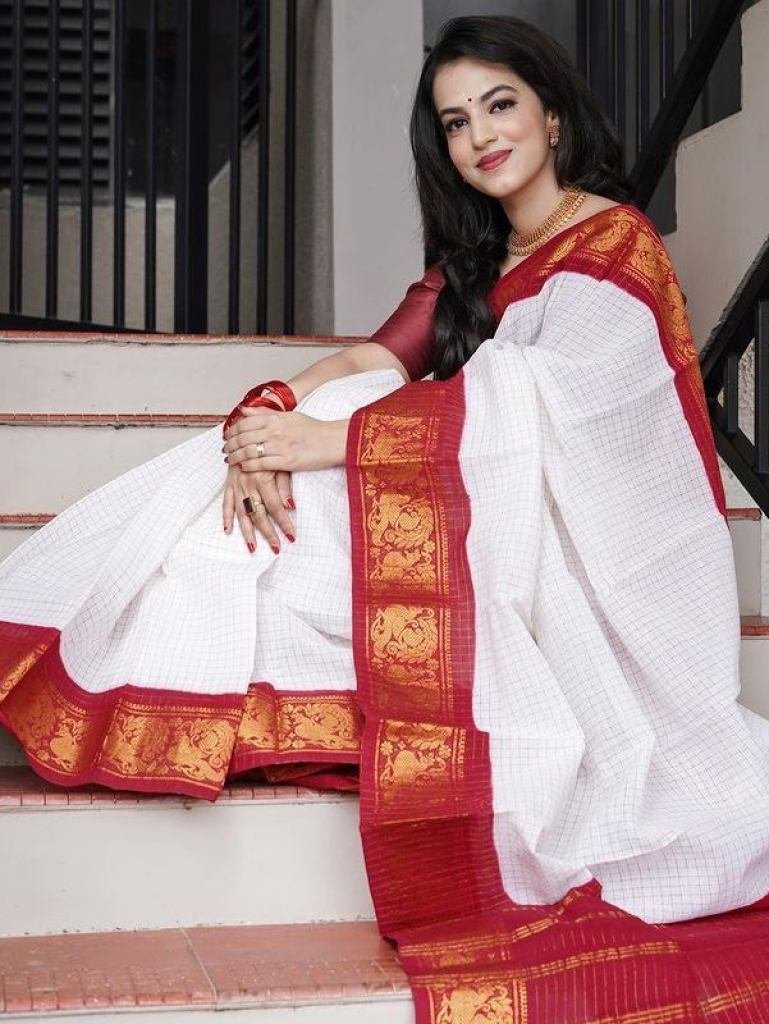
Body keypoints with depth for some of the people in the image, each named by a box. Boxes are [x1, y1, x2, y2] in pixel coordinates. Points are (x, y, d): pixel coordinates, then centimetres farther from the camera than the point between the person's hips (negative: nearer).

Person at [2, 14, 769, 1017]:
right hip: (488, 519, 7)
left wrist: (315, 440, -25)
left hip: (578, 551, -7)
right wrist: (269, 411, -19)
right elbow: (382, 356, 3)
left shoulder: (613, 246, -8)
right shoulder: (476, 257, 18)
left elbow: (520, 411, -23)